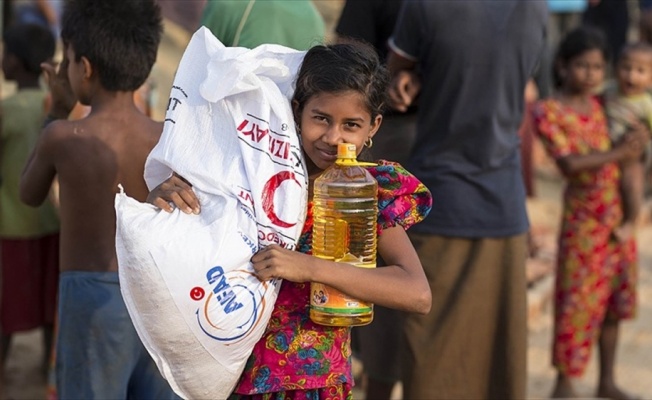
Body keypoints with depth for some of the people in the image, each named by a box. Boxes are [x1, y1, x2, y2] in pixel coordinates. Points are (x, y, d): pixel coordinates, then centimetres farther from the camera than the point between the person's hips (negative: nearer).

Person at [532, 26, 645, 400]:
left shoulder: (603, 104, 7)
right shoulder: (548, 110, -10)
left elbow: (630, 147, 11)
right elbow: (568, 162, -19)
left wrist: (636, 139, -11)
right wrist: (616, 153, -17)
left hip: (619, 213, 6)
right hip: (583, 217, -6)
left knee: (614, 298, 11)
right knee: (579, 298, -1)